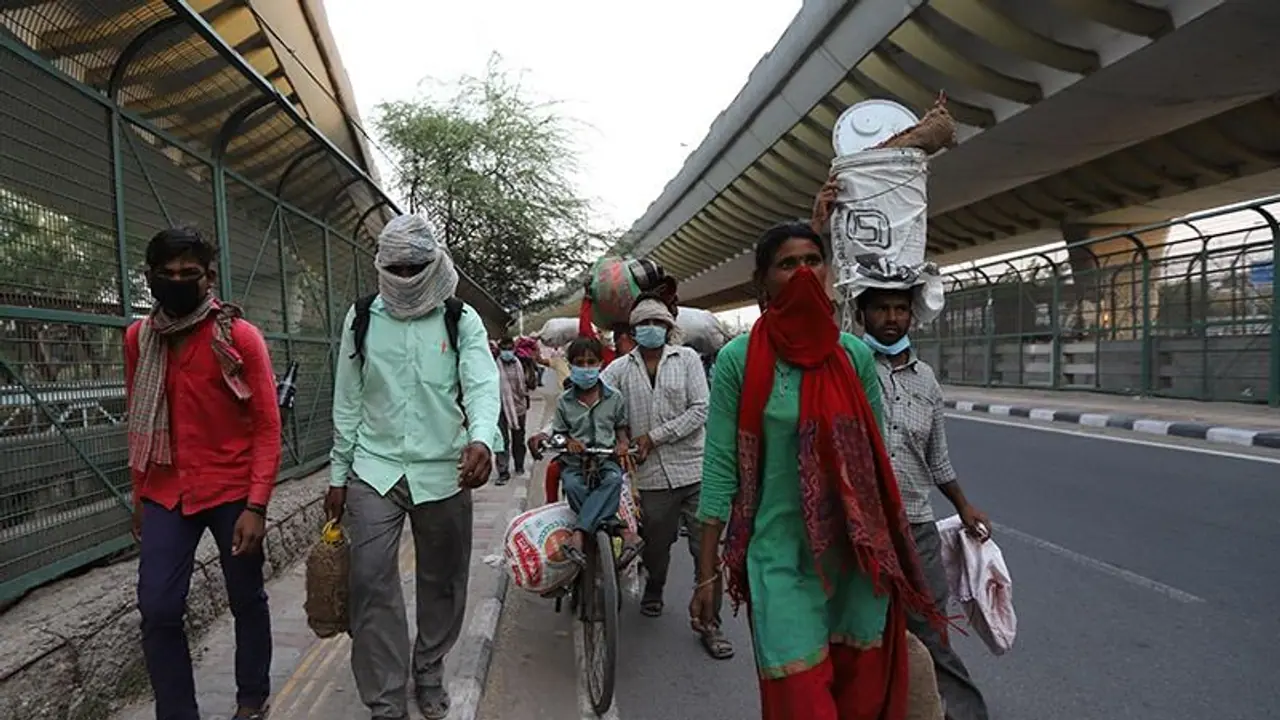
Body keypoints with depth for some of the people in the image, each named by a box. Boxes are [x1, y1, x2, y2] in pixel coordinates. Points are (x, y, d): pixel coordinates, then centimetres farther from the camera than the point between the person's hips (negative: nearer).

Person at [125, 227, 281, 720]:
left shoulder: (239, 337, -10)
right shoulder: (139, 338, 4)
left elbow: (267, 427, -11)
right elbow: (140, 421, 13)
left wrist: (256, 505, -16)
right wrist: (139, 491, 13)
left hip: (232, 492, -3)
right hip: (166, 495, 4)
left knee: (246, 600, 10)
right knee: (157, 610, 1)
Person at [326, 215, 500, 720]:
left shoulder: (461, 320, -1)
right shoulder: (361, 319, 5)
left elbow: (482, 384, -16)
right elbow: (347, 403, 8)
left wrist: (481, 438, -36)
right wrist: (338, 475, 7)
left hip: (443, 471, 0)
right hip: (375, 469, 1)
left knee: (441, 582, 11)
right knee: (370, 582, -5)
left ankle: (429, 673, 35)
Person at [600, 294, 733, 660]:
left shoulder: (687, 358, 1)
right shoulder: (621, 368, 5)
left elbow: (701, 409, -6)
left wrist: (655, 436, -10)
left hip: (694, 469, -1)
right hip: (652, 474, 1)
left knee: (707, 548, 0)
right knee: (656, 544, 16)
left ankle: (709, 624, 14)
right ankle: (654, 590, 47)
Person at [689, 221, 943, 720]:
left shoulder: (855, 355, 2)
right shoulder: (739, 358, -8)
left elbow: (876, 459, 9)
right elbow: (719, 467, -7)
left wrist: (890, 555, 12)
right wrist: (707, 572, -7)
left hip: (856, 553, 4)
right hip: (782, 555, -3)